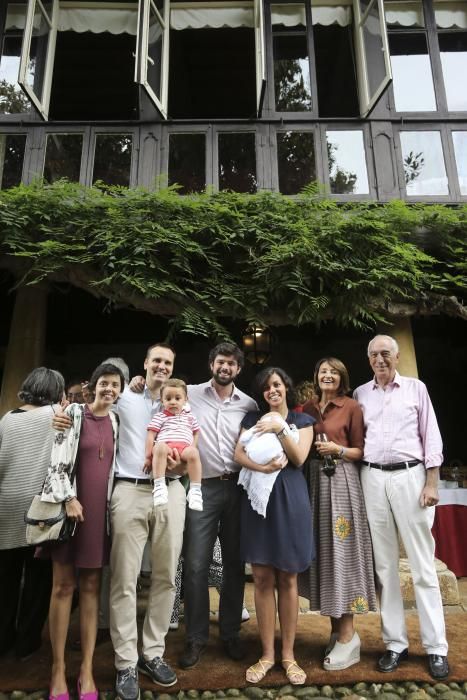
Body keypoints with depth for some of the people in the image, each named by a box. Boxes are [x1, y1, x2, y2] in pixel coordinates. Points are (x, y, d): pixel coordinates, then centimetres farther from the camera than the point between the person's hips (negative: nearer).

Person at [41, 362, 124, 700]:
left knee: (92, 586, 7)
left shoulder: (116, 421, 9)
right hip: (70, 504, -3)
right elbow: (58, 459, -8)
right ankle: (58, 668, 15)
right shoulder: (74, 412, -2)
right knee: (64, 585, 3)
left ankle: (87, 670, 15)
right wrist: (69, 498, -14)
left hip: (100, 509, 3)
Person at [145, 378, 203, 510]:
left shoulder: (189, 416, 24)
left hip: (184, 448, 1)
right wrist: (148, 457, -1)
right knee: (160, 447, -39)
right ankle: (159, 486, -36)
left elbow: (196, 433, 25)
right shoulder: (159, 417, 16)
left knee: (193, 453, -35)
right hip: (165, 446, -1)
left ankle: (195, 490, -29)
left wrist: (193, 448, 5)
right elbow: (150, 436, 8)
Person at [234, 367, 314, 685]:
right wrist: (262, 466, -19)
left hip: (289, 499, -1)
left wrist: (280, 428, -15)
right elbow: (238, 454, 0)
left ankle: (288, 655, 20)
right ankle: (267, 654, 19)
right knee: (262, 579, 5)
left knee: (288, 579, 7)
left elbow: (299, 458, -4)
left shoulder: (302, 420, 8)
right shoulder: (253, 418, 11)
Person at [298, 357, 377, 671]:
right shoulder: (308, 408, 11)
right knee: (321, 550, 8)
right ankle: (336, 629, 22)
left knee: (341, 550, -3)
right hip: (313, 481, 5)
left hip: (342, 482, -5)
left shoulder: (352, 407, -2)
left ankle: (348, 636, 9)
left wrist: (338, 449, -17)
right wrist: (312, 448, -2)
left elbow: (361, 451, -1)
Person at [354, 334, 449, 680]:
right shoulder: (360, 394, 9)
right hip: (372, 479, 2)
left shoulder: (416, 387, 4)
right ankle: (396, 643, 20)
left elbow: (431, 436, 2)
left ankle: (436, 647, 15)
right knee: (384, 564, 8)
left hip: (409, 475, -2)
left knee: (423, 564, 2)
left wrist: (432, 483, -5)